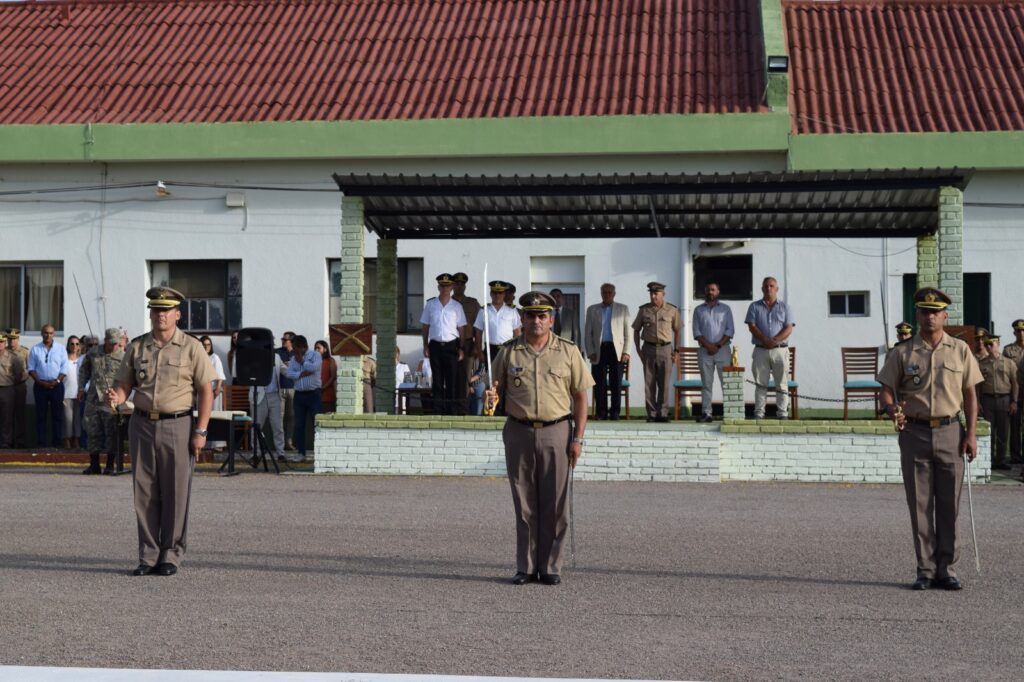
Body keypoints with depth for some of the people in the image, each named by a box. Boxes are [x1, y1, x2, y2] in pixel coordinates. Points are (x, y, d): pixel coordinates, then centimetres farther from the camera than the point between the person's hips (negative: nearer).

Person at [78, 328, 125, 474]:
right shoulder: (93, 353, 9)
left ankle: (110, 465, 7)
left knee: (111, 432, -2)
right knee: (92, 431, 6)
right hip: (93, 399, 4)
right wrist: (81, 388, 15)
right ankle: (94, 465, 15)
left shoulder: (123, 357, -3)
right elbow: (84, 369, 22)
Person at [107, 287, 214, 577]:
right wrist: (116, 397, -17)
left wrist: (200, 431, -10)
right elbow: (124, 384, 8)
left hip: (177, 425, -3)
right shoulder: (137, 346, 7)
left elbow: (206, 391, -3)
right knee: (144, 493, 4)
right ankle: (148, 556, 11)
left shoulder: (191, 347, -2)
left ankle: (171, 555, 9)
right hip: (142, 425, 3)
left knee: (175, 493, 0)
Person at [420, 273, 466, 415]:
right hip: (435, 345, 1)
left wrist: (461, 349, -1)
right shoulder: (430, 304, 5)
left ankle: (451, 411, 8)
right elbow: (425, 326, 9)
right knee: (437, 380, 5)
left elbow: (461, 329, 4)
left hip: (451, 346, -1)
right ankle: (437, 410, 11)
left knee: (452, 380, 1)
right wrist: (425, 346, 4)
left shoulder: (457, 306, 3)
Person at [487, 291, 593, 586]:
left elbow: (580, 397, 3)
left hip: (556, 432, -1)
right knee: (524, 505, 6)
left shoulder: (568, 351, 3)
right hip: (519, 432, 1)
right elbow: (497, 388, 13)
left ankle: (550, 566, 11)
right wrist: (491, 395, -12)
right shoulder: (509, 352, 5)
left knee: (555, 505, 2)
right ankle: (525, 567, 14)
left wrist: (578, 438, -3)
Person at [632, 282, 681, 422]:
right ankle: (651, 414, 5)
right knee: (649, 383, 0)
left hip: (665, 349, -1)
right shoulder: (643, 310, 4)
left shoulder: (672, 310, 2)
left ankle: (663, 414, 3)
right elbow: (636, 330, 12)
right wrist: (638, 350, 3)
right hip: (649, 349, 1)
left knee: (664, 384, -2)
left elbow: (677, 330, 10)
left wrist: (676, 350, 4)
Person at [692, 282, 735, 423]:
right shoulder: (698, 310, 12)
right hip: (704, 350, 1)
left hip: (723, 349, -1)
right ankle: (706, 413, 0)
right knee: (706, 383, 1)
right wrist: (708, 345, -10)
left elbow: (730, 330, 3)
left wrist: (718, 345, -10)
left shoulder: (725, 309, 10)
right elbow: (696, 331, 4)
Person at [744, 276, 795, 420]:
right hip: (761, 350, 0)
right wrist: (765, 340, -16)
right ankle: (758, 413, 1)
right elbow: (752, 326, -1)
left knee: (782, 384, -1)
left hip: (780, 350, 0)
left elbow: (788, 328, 0)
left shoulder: (784, 307, 11)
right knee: (761, 383, 0)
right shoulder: (755, 307, 11)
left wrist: (775, 340, -16)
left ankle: (782, 413, 1)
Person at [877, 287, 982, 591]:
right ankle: (925, 570, 9)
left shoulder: (960, 350, 6)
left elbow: (970, 394, 7)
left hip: (950, 432, 0)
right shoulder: (903, 353, 3)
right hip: (914, 432, 0)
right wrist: (892, 410, -20)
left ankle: (947, 569, 11)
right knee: (920, 505, 3)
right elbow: (887, 390, 2)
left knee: (949, 505, 3)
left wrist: (971, 433, 0)